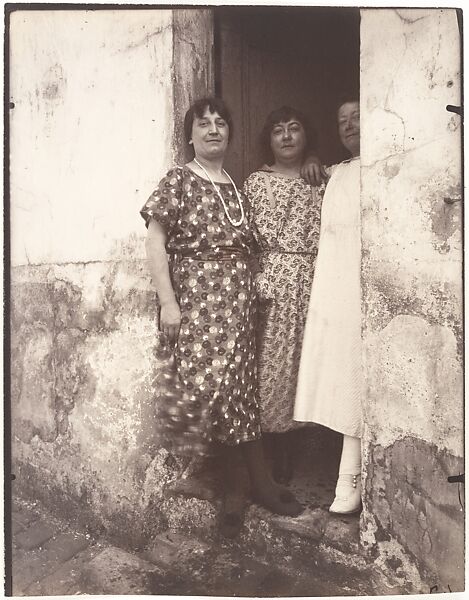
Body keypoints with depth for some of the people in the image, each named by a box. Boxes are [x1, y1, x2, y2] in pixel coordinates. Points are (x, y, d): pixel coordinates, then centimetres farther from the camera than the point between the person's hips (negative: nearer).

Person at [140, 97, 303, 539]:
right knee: (214, 388, -7)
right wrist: (168, 302, -13)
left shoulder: (237, 187, 16)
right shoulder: (178, 181, 1)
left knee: (239, 386, 5)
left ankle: (238, 487, 19)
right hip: (196, 299, -4)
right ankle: (253, 483, 12)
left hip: (239, 300, 5)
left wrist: (251, 294, 8)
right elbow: (155, 243, -5)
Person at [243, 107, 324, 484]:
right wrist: (256, 283, -9)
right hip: (272, 283, -1)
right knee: (273, 363, 0)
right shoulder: (255, 182, 9)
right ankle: (281, 456, 14)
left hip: (313, 283, 2)